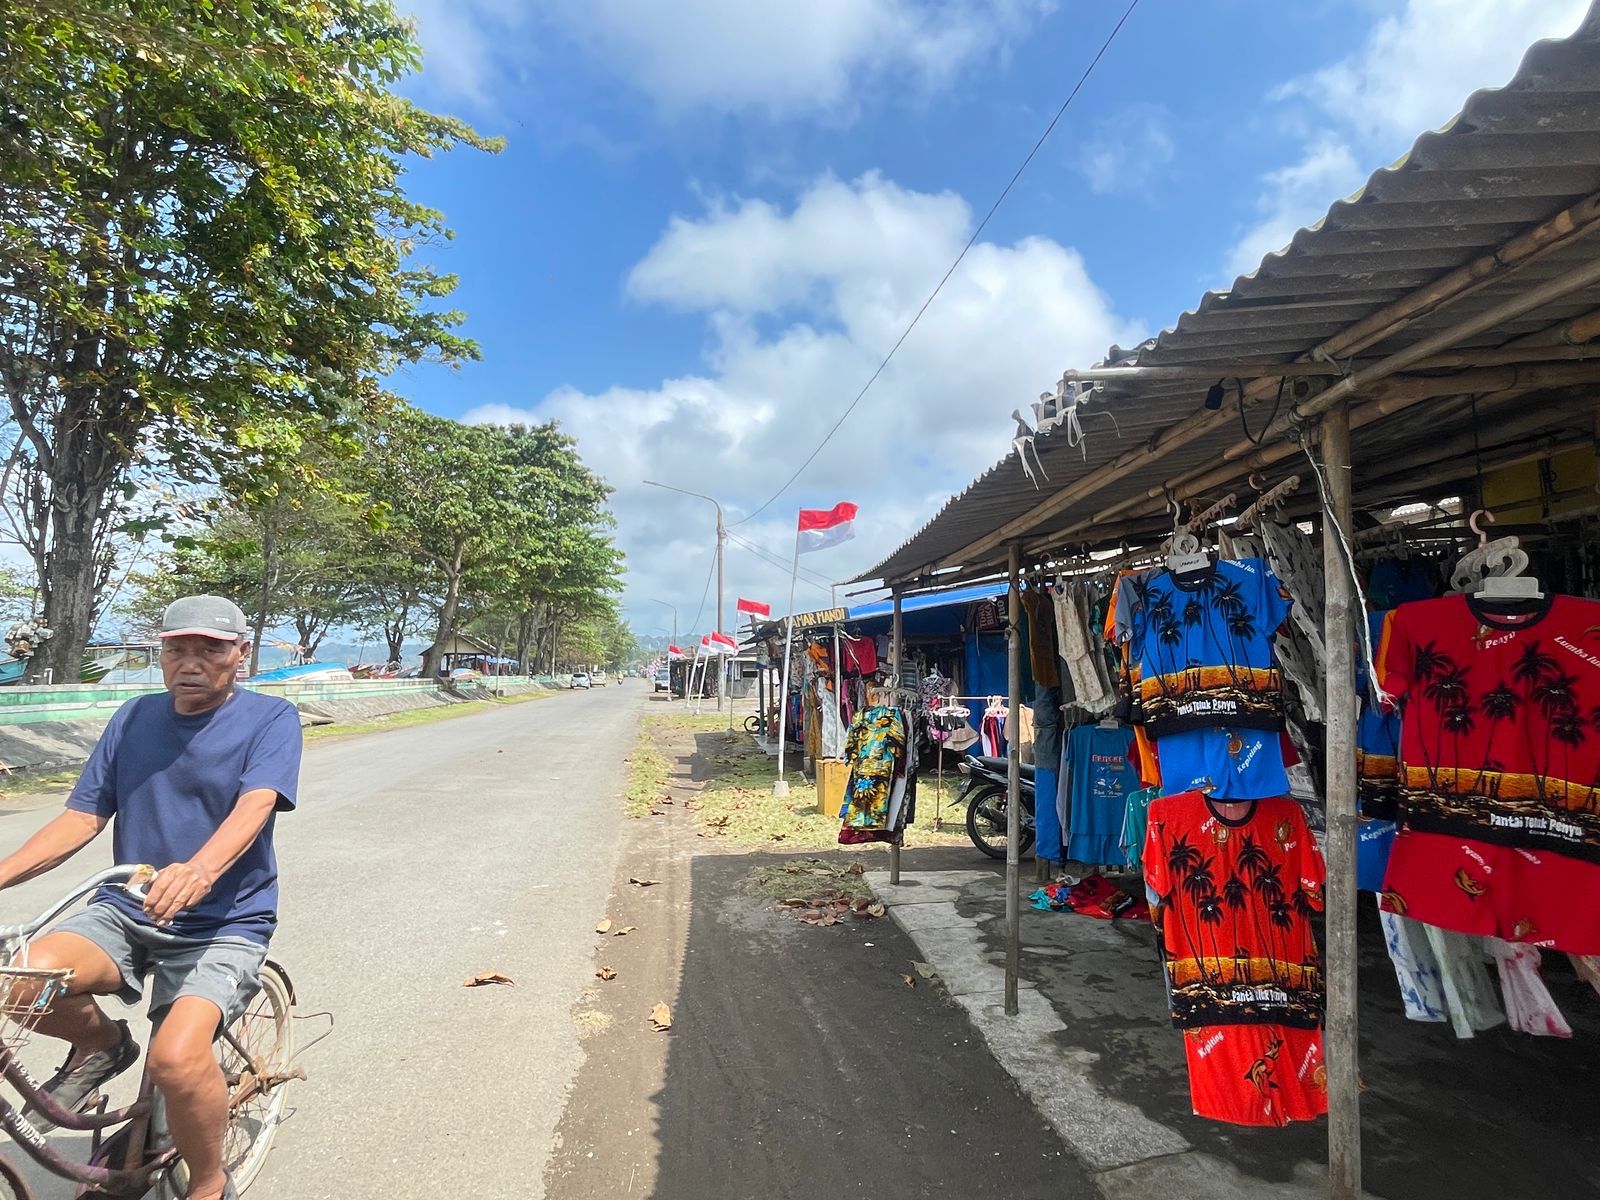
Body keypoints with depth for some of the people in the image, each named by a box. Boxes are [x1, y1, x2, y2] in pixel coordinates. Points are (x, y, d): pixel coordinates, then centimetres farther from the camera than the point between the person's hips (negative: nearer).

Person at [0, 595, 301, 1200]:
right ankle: (101, 1044, 9)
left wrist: (199, 870, -41)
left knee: (176, 1057, -27)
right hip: (123, 912, 5)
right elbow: (80, 818, 6)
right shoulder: (135, 718, 9)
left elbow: (254, 806, -23)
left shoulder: (270, 718, -7)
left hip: (223, 926, -4)